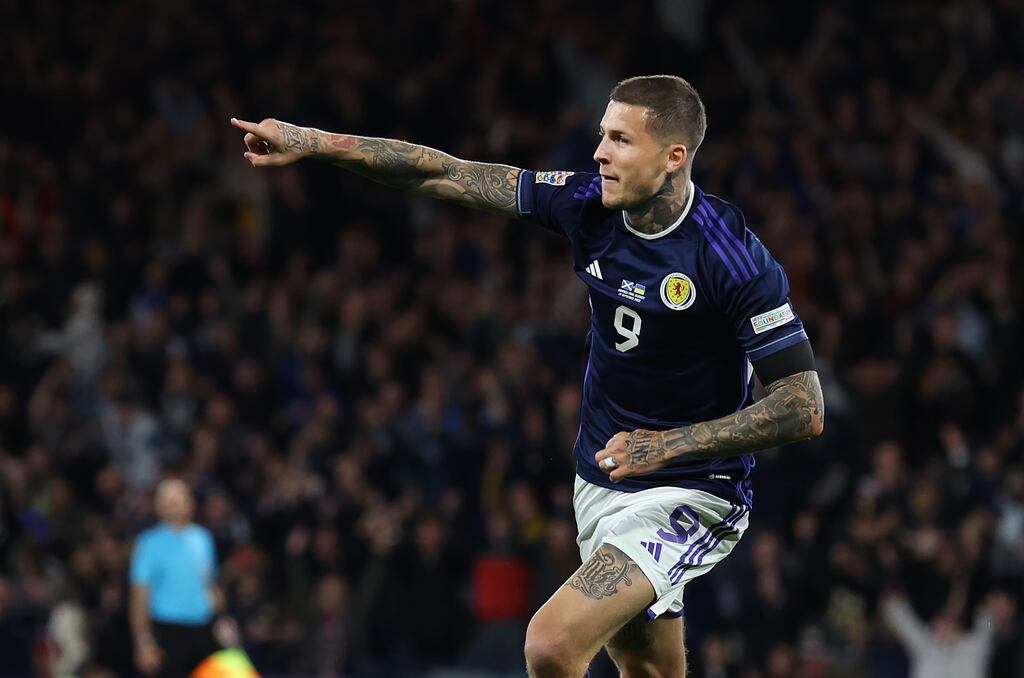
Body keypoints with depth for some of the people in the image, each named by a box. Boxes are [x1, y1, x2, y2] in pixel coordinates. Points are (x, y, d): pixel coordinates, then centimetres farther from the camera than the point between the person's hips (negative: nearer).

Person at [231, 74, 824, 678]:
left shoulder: (734, 259, -23)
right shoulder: (591, 204, -7)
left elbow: (804, 408, -22)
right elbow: (446, 177, -3)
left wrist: (669, 445, -26)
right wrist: (312, 144, -7)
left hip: (690, 494, -7)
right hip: (600, 484, 7)